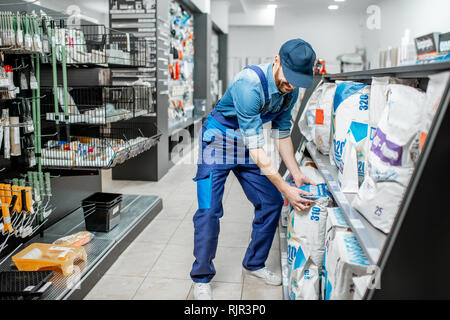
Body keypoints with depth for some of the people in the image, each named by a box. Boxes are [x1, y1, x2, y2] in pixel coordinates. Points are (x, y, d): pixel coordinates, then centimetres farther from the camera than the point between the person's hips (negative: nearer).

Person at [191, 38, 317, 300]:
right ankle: (202, 278, 8)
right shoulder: (250, 83, -33)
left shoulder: (291, 90, -9)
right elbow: (257, 151, -34)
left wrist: (296, 174, -2)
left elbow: (283, 133, 5)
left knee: (272, 202, 5)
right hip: (219, 140, -7)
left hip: (250, 143, 7)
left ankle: (254, 264, 25)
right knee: (209, 210, -13)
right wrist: (286, 188, -33)